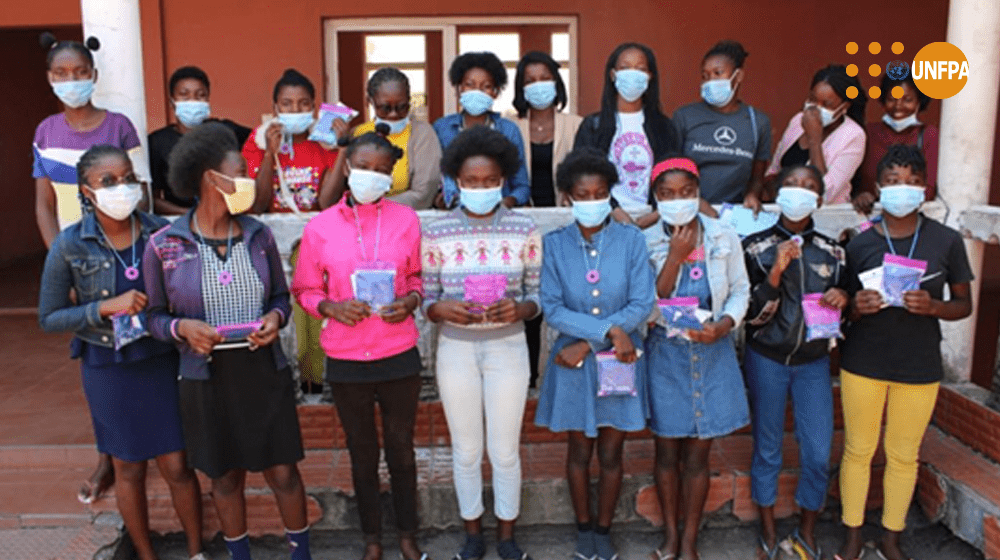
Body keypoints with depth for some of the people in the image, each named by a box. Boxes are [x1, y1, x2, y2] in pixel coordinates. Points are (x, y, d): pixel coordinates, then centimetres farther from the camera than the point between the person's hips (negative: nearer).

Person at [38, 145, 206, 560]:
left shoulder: (160, 231, -9)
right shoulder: (69, 246, -12)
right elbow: (49, 318, -6)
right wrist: (106, 307, -20)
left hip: (163, 362, 1)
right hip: (108, 369, 0)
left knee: (177, 466, 7)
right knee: (130, 469, 15)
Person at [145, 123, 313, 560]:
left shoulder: (259, 235, -2)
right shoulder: (163, 245, -8)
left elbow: (281, 296, 8)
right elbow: (156, 316, 0)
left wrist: (275, 318, -14)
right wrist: (183, 328, -20)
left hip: (265, 371, 2)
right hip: (206, 378, -1)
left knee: (283, 472, 9)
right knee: (225, 476, 15)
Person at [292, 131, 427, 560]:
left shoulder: (405, 219, -3)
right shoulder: (320, 227, -4)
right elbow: (305, 290, 4)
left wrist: (410, 300, -13)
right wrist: (332, 307, -16)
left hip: (399, 355, 0)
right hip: (345, 360, 0)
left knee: (401, 448, 14)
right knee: (362, 453, 17)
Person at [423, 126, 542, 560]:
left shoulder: (525, 230, -5)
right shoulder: (436, 233, -4)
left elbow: (538, 296, -1)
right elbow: (426, 301, 0)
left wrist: (518, 309, -22)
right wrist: (443, 309, -22)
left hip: (508, 348, 0)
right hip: (456, 350, 1)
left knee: (505, 450, 10)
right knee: (466, 450, 13)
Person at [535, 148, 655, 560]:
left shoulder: (631, 240, -7)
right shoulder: (555, 243, -7)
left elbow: (642, 304, -12)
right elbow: (552, 309, -12)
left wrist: (588, 344, -17)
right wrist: (609, 330, -22)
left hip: (620, 361, 0)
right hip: (572, 362, 0)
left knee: (611, 454, 12)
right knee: (579, 451, 15)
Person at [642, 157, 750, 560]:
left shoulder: (724, 239, -3)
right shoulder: (646, 243, -7)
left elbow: (740, 292, 3)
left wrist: (722, 326, -15)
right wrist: (675, 256, -19)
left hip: (712, 354, 1)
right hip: (666, 355, -1)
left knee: (697, 454, 9)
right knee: (667, 451, 11)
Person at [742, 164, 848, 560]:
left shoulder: (832, 251, 4)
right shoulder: (756, 246, -5)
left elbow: (843, 313, 13)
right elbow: (750, 312, -11)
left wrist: (842, 300, -10)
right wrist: (776, 272, -23)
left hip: (813, 363, 2)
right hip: (767, 360, -2)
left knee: (818, 453, 1)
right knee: (767, 448, 8)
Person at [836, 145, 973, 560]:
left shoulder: (946, 241, -3)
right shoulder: (860, 244, -3)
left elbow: (964, 304, 3)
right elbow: (845, 306, 4)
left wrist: (932, 306, -18)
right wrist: (856, 306, -19)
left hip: (919, 368, 0)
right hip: (863, 363, 0)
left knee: (904, 455, 12)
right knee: (858, 450, 9)